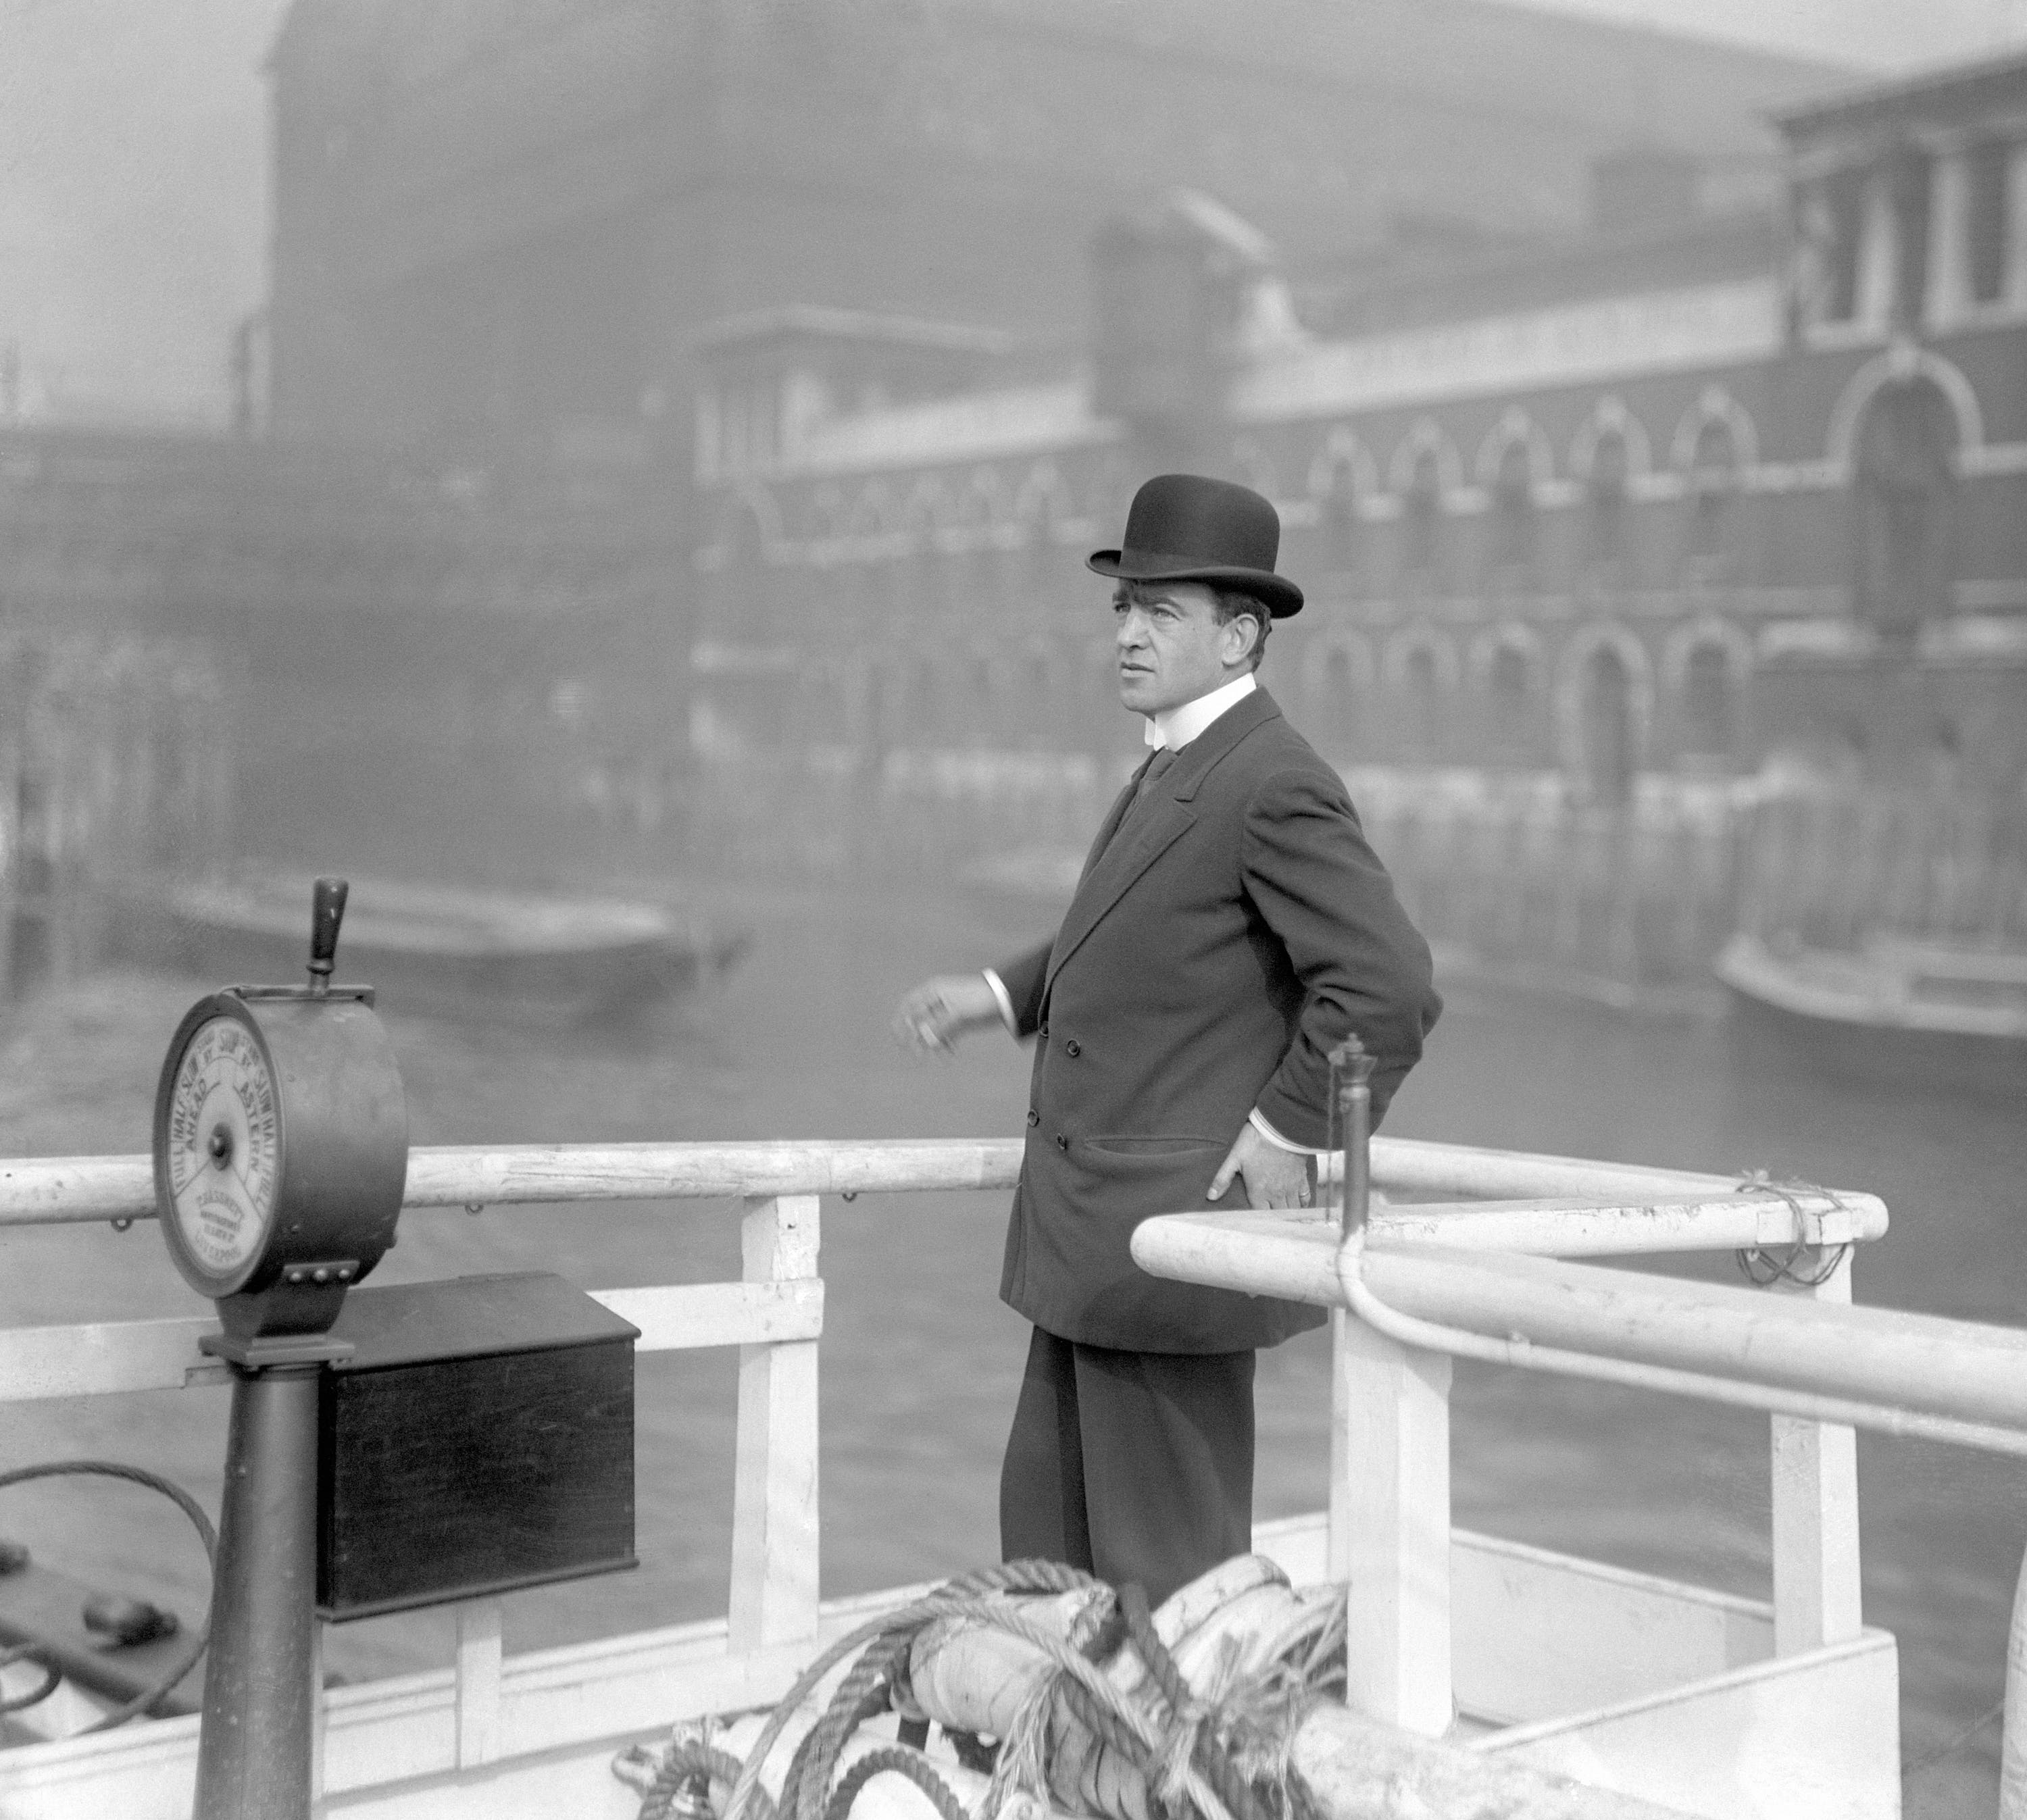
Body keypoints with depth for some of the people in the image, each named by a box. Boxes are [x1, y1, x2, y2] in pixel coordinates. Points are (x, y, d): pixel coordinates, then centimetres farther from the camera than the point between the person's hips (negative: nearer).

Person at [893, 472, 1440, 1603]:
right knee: (1049, 1528, 17)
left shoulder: (1277, 787, -18)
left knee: (1166, 1566, 2)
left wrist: (1290, 1131, -17)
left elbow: (1390, 988, -24)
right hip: (1096, 1245, 10)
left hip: (1178, 1227, -10)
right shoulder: (1179, 768, 12)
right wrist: (1005, 994, 13)